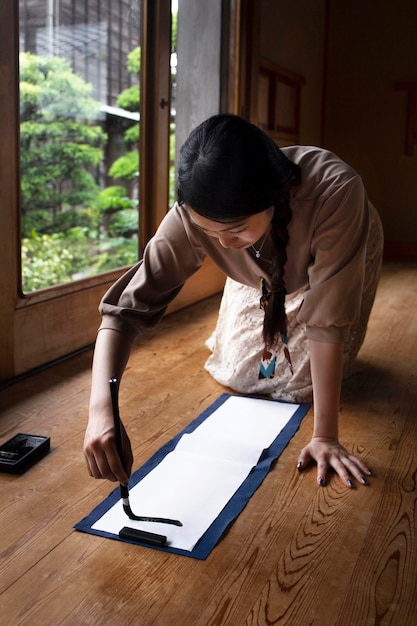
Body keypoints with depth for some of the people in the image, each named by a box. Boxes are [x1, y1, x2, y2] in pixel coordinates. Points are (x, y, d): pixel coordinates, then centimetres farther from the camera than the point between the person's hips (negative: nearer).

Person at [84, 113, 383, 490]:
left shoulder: (336, 190, -46)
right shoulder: (192, 218, -38)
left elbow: (329, 317, -41)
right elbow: (126, 309, -38)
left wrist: (324, 436, -37)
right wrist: (101, 409, -54)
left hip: (337, 259, -2)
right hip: (261, 280, 3)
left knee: (298, 383, -7)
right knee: (238, 376, 2)